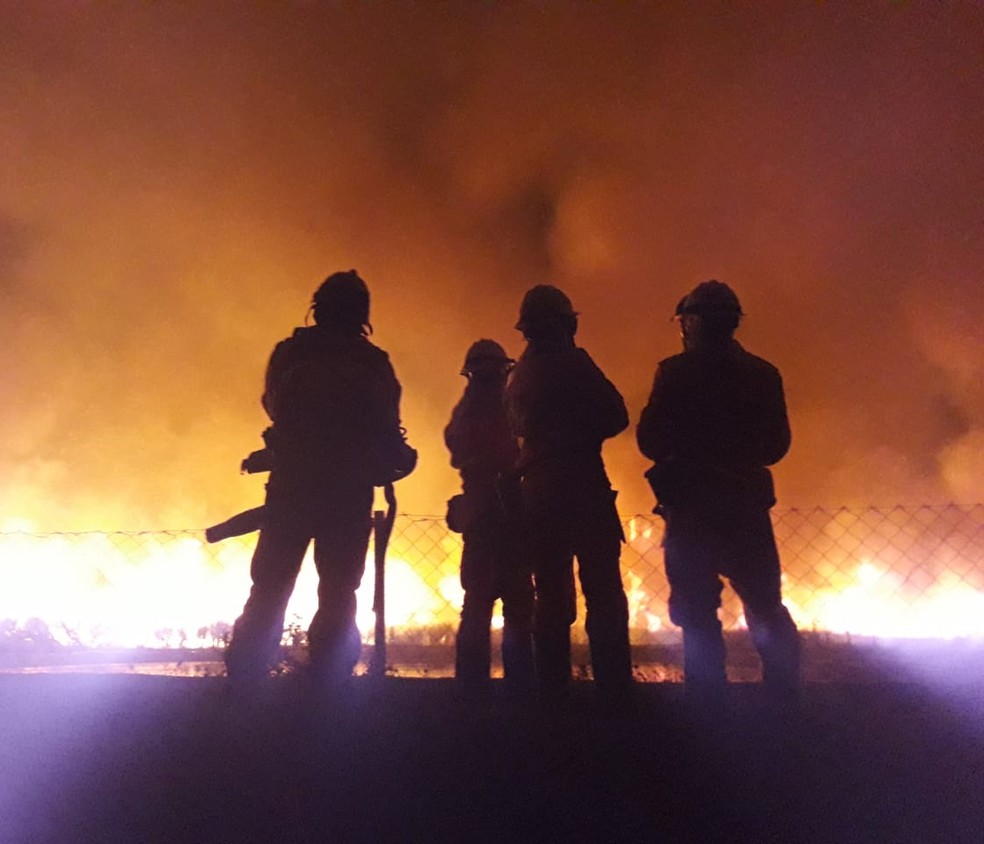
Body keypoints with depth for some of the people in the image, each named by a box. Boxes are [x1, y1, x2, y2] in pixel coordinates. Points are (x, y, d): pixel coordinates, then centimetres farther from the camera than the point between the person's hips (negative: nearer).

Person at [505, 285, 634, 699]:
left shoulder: (518, 376, 13)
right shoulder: (572, 363, -7)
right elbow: (616, 415, -8)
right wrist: (583, 434, 8)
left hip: (537, 491, 6)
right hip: (582, 486, -6)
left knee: (551, 593, 10)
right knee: (602, 591, -2)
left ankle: (552, 685, 12)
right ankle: (613, 682, -3)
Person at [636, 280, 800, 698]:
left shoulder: (675, 372, -7)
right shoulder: (761, 373, 3)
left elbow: (651, 441, -9)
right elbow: (776, 445, 8)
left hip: (691, 506, -3)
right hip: (745, 503, 4)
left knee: (697, 612, 4)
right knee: (766, 608, 15)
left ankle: (709, 695, 4)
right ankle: (785, 691, 15)